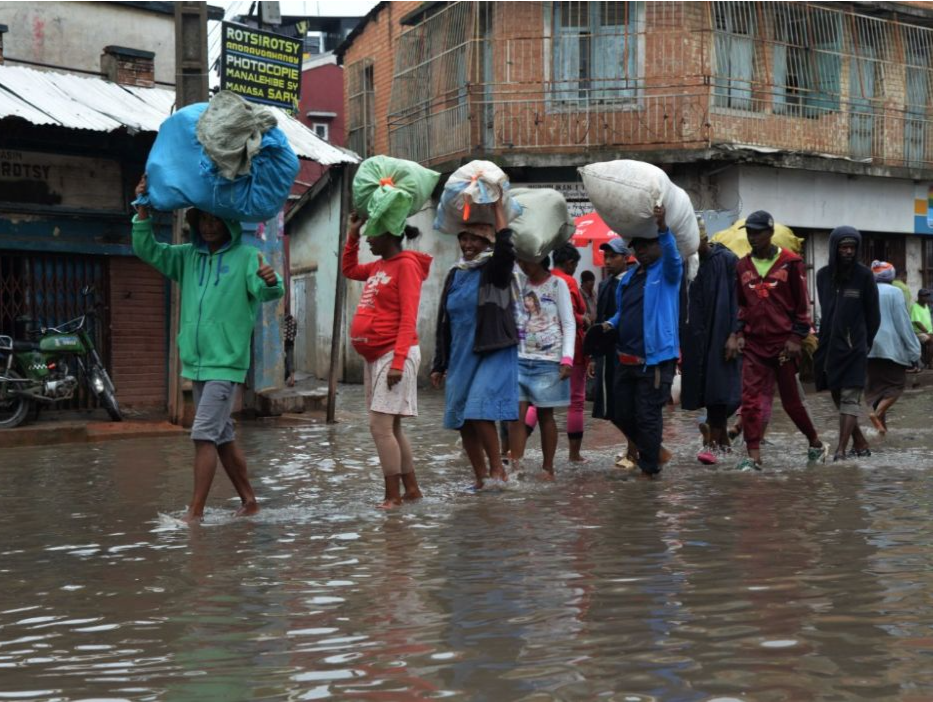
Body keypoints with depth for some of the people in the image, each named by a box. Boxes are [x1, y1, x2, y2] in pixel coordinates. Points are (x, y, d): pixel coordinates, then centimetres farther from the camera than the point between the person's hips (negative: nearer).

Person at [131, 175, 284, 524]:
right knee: (222, 436, 13)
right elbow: (147, 250, 5)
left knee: (205, 434, -13)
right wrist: (143, 210, -8)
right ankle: (248, 500, 23)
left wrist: (271, 282, -42)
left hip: (226, 363, -7)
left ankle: (195, 512, -10)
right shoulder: (188, 256, 11)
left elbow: (265, 291, -18)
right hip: (197, 362, 7)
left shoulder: (245, 256, -6)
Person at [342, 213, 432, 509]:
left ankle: (393, 495, -6)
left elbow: (408, 317, -18)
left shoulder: (406, 264, -11)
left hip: (393, 355, -9)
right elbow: (348, 270, 35)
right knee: (391, 427, 11)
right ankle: (412, 489, 18)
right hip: (374, 356, 9)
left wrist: (398, 361, -24)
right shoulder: (378, 267, 14)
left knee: (380, 426, -12)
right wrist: (352, 235, 21)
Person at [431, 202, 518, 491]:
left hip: (494, 354, -6)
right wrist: (439, 364, 15)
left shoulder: (495, 269, -2)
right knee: (462, 419, 6)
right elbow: (444, 323, 16)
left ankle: (497, 470, -6)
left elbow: (505, 248, -26)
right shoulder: (455, 275, 14)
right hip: (461, 357, 6)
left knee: (479, 412, -18)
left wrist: (497, 205, -19)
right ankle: (481, 477, 16)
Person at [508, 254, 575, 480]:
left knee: (545, 415, 5)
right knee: (517, 413, -7)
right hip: (519, 359, 3)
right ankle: (516, 468, -9)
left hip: (548, 360, -3)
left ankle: (548, 467, 15)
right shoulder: (517, 282, 10)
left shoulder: (557, 284, 0)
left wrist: (567, 358, -12)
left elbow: (569, 324, -3)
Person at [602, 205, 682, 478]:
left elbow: (672, 254, -25)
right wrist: (611, 324, 3)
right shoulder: (628, 277, 16)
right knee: (623, 414, 12)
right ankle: (654, 451, 32)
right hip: (627, 359, 7)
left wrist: (662, 227, -42)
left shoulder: (667, 271, -3)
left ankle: (649, 469, 10)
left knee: (648, 415, -3)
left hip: (656, 358, -7)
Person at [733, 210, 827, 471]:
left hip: (783, 343, -4)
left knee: (791, 400, 6)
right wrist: (739, 334, 9)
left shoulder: (791, 263, -4)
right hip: (753, 343, 4)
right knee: (750, 399, -7)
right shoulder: (743, 266, 10)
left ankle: (816, 444, 27)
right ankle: (753, 456, -4)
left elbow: (803, 304, -2)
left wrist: (796, 337, -8)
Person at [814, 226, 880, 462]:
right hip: (829, 346, 5)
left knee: (850, 399, -9)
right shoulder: (823, 275, 7)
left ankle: (841, 449, -15)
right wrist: (823, 340, 11)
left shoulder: (864, 275, -3)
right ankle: (860, 443, 23)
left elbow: (873, 315, 4)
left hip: (854, 348, -5)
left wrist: (865, 342, 7)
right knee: (839, 398, 11)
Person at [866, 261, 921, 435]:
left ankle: (881, 421, 7)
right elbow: (903, 321, -7)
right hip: (891, 346, -4)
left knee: (875, 384, 11)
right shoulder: (894, 292, -6)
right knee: (897, 383, 4)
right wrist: (913, 349, -2)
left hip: (868, 347, 4)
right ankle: (878, 412, -18)